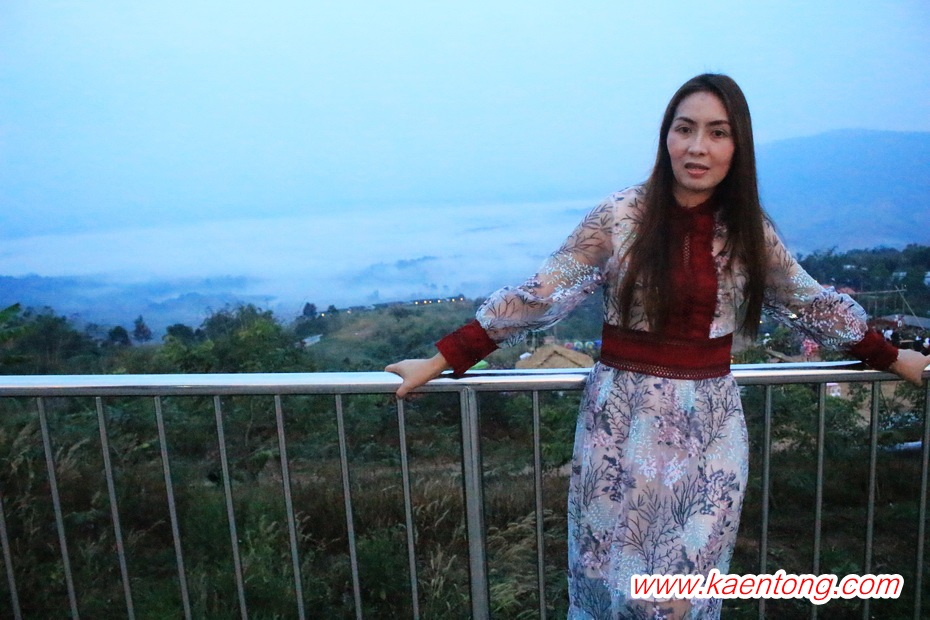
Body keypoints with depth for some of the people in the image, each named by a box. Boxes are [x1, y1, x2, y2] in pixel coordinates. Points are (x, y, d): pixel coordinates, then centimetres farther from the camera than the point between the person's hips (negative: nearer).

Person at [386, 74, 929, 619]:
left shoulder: (751, 230, 1)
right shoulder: (622, 216, -10)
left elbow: (813, 303, 16)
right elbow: (539, 296, -10)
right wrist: (441, 361, -11)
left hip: (712, 430, 3)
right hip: (626, 421, -2)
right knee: (614, 574, 12)